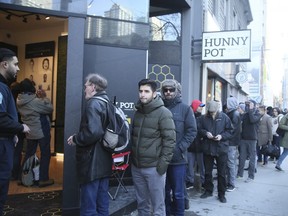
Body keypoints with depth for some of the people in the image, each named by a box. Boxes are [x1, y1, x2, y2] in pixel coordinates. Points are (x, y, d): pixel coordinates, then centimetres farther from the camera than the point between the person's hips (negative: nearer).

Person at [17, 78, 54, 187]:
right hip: (41, 131, -7)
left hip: (29, 132, 7)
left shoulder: (19, 101, 1)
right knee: (45, 154, 4)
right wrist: (45, 98, -1)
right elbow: (50, 109, -14)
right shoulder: (36, 101, -22)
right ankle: (43, 179, 7)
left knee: (29, 154, 16)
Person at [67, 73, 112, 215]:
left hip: (92, 163, -9)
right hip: (104, 161, 9)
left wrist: (75, 139, -11)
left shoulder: (93, 104, -15)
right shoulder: (106, 103, 12)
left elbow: (93, 132, -28)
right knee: (102, 204, 17)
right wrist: (78, 138, 14)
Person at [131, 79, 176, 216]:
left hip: (154, 167, -6)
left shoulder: (163, 113, -9)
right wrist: (131, 158, 14)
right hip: (136, 167, 6)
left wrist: (163, 163, -16)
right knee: (142, 204, 18)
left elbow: (170, 140, -12)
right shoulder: (137, 112, 12)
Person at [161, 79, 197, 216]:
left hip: (178, 158, -2)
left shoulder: (185, 109, 1)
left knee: (178, 193, 8)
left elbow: (192, 131, -4)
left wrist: (179, 149, -14)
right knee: (164, 191, 16)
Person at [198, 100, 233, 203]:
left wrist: (222, 136, -17)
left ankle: (221, 194, 21)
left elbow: (230, 131, 0)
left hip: (221, 149, -2)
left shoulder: (224, 117, -4)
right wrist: (205, 133, -14)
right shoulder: (203, 118, -1)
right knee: (207, 171, 14)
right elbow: (199, 129, 6)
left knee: (222, 173, 7)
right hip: (207, 148, 2)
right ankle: (208, 190, 32)